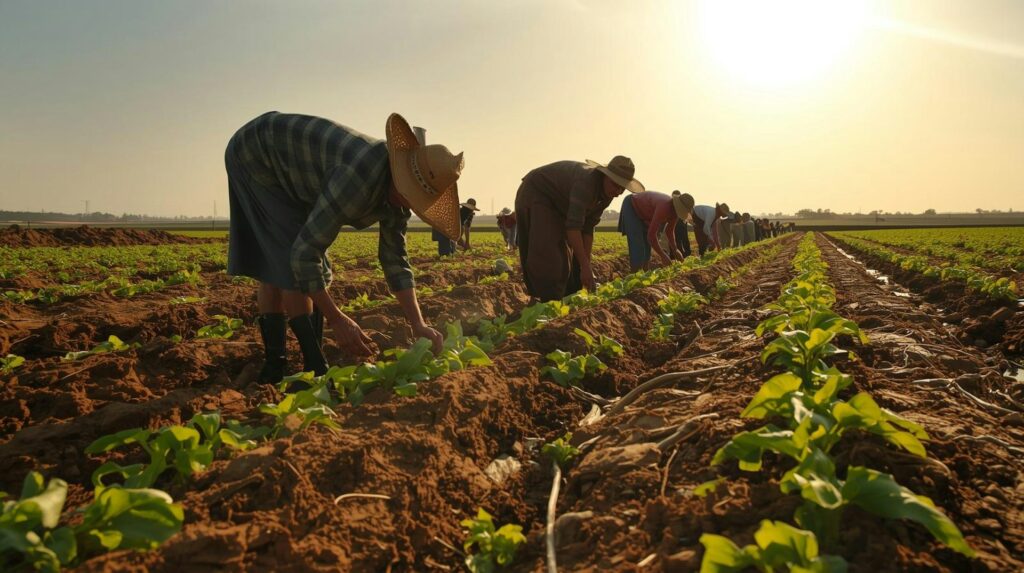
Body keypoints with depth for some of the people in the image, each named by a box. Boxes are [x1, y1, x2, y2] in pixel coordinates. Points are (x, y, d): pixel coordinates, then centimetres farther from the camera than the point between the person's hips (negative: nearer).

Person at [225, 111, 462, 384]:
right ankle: (316, 371, -10)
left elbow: (395, 260, -4)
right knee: (290, 267, -16)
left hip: (288, 176, 8)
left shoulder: (397, 190, -12)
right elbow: (305, 253, -39)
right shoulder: (360, 178, -41)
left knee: (272, 268, 6)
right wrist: (337, 320, -34)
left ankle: (274, 366, 10)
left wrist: (418, 325, -11)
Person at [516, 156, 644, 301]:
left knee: (567, 250, 6)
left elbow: (588, 229, -5)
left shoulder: (606, 195, -8)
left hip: (556, 205, 9)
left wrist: (587, 265, -11)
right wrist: (585, 266, -43)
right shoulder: (587, 181, -36)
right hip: (535, 195, -9)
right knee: (547, 253, -19)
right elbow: (573, 226, -42)